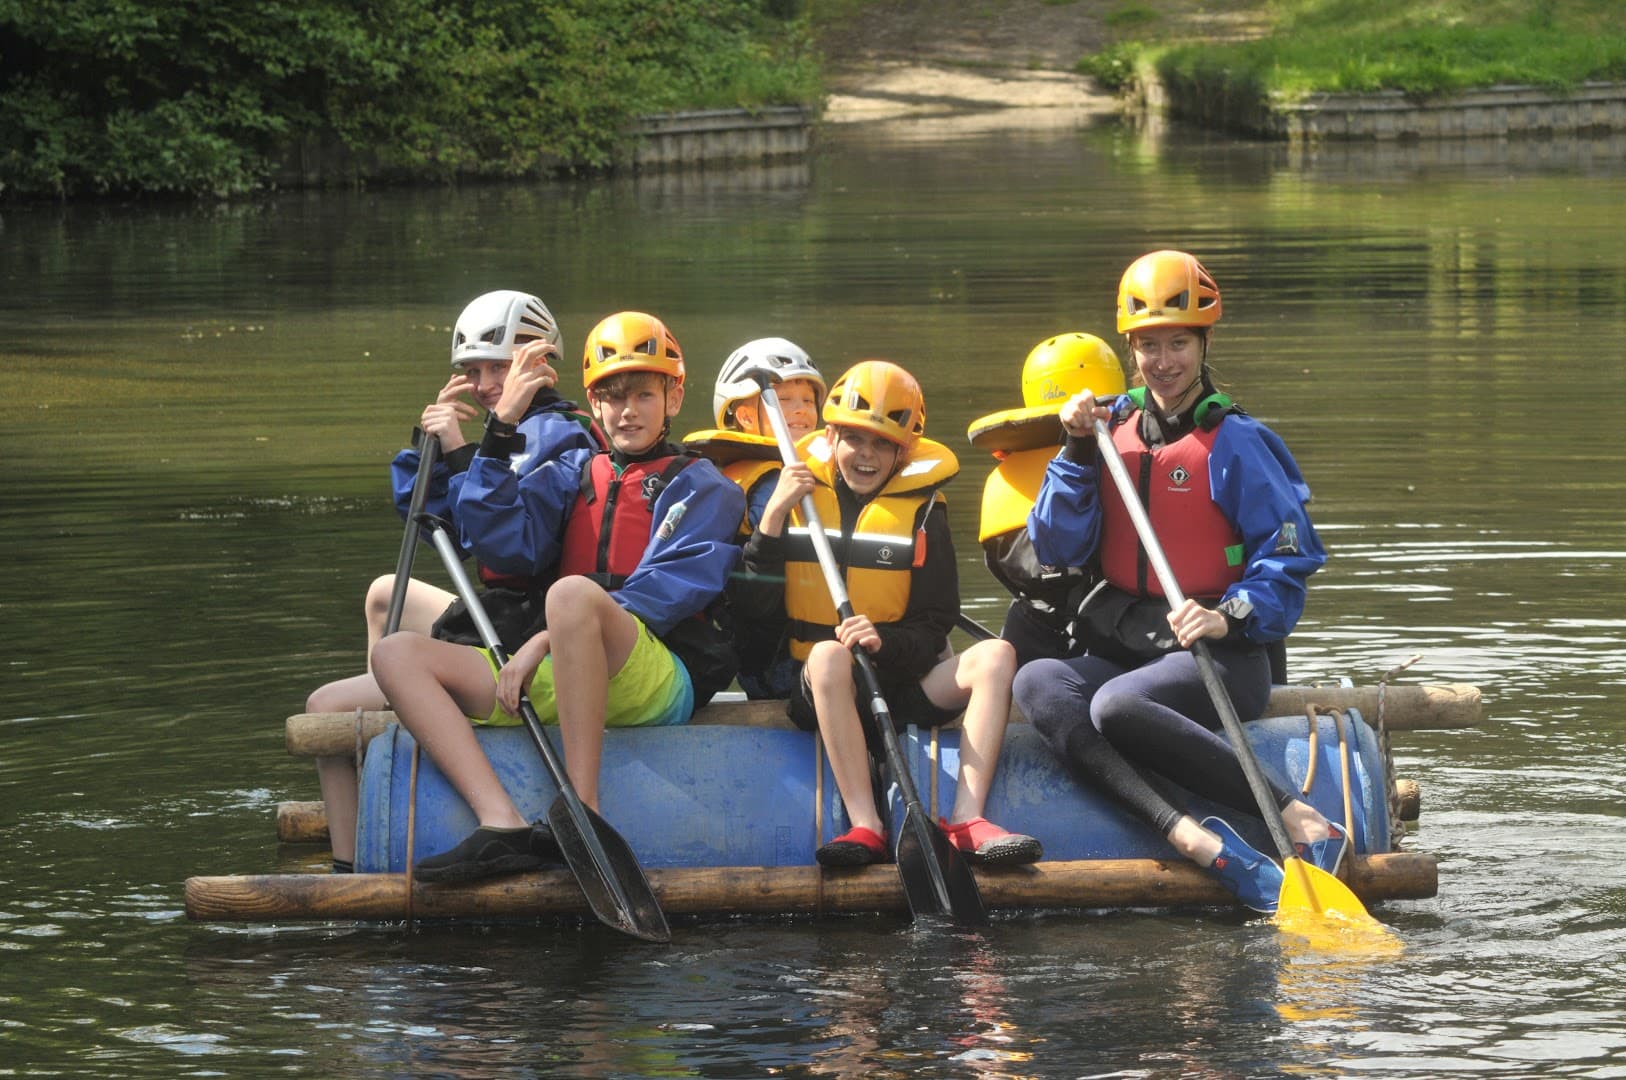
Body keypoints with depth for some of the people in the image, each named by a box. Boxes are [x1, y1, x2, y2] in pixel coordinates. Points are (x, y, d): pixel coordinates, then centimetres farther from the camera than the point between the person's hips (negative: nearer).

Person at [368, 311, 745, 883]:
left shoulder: (700, 488, 9)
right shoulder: (574, 474, 23)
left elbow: (669, 590, -7)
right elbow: (505, 545, 7)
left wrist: (545, 642, -16)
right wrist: (500, 432, 1)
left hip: (660, 680, -6)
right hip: (551, 678, 6)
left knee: (574, 593, -37)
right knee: (396, 653, -12)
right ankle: (503, 825, -36)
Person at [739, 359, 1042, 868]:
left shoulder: (921, 512, 6)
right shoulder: (796, 498, 4)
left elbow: (933, 630, 1)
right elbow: (754, 606, -5)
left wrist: (885, 641, -21)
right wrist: (772, 518, -15)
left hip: (898, 680, 2)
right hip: (821, 690, -2)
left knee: (996, 655, -23)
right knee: (828, 653, -36)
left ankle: (966, 819, -35)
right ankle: (865, 826, -44)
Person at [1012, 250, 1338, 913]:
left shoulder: (1234, 443, -3)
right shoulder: (1114, 427, 11)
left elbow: (1290, 559, -7)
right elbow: (1055, 550, 6)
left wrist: (1231, 617, -24)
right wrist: (1078, 453, -5)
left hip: (1220, 659, -5)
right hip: (1123, 651, 5)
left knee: (1116, 705, -36)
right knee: (1037, 682, -28)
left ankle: (1307, 826, -35)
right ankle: (1192, 838, -44)